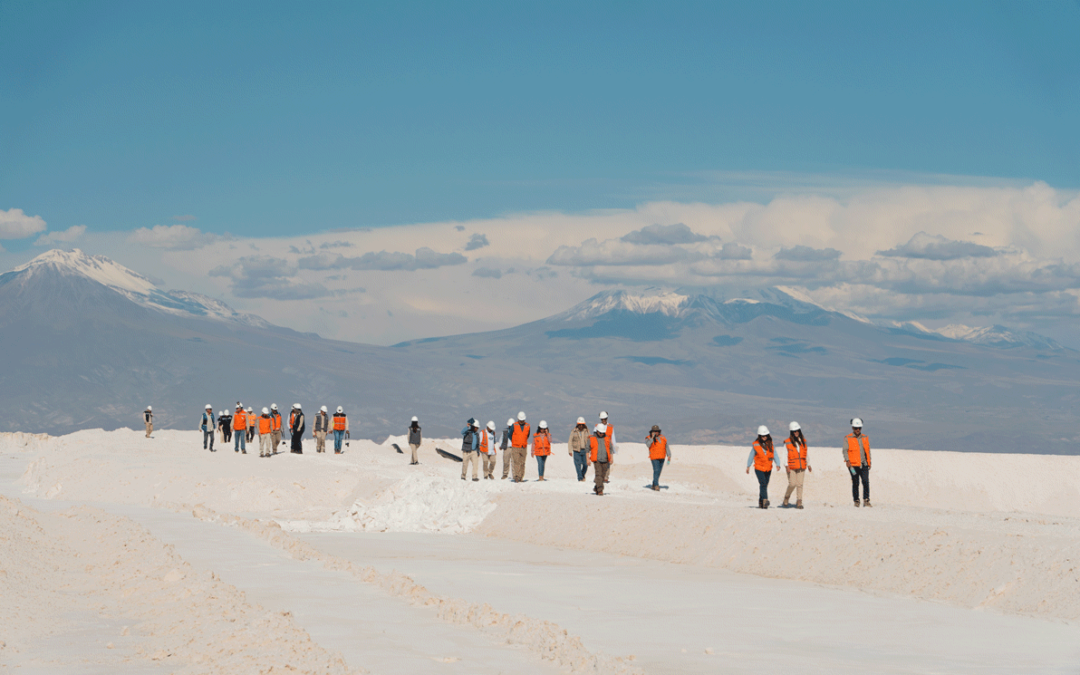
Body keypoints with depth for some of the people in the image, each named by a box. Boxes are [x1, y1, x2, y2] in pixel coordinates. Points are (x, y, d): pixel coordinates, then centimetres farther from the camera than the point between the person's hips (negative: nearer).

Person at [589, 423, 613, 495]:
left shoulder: (607, 439, 9)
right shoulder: (591, 439, 2)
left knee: (603, 475, 6)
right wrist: (588, 459, -3)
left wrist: (611, 459, 7)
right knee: (598, 475, -12)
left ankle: (596, 488, 23)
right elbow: (587, 449, 4)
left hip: (605, 460, 3)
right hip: (597, 460, -3)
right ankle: (600, 490, -14)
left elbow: (610, 449, 14)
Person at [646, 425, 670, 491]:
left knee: (659, 471, 9)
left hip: (662, 458, 5)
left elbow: (666, 447, 10)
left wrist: (669, 455, 2)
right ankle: (656, 485, -18)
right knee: (656, 471, -16)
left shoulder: (662, 438, 8)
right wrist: (652, 438, -24)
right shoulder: (649, 438, -4)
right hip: (654, 458, -5)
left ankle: (654, 485, 20)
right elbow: (648, 445, -24)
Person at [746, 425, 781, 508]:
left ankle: (761, 503, 18)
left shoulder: (770, 444, 3)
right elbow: (751, 456, 4)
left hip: (768, 469, 4)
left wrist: (778, 464, -16)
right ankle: (765, 500, -30)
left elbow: (775, 455, -2)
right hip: (759, 468, -4)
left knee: (765, 485, 9)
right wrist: (748, 466, 4)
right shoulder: (756, 445, -5)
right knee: (763, 484, -19)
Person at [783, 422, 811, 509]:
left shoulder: (803, 441, 12)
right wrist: (787, 466, -14)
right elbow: (785, 455, -5)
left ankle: (799, 502, 2)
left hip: (801, 466, 4)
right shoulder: (787, 442, -3)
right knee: (792, 484, -9)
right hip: (791, 467, -4)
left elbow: (805, 454, 21)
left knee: (800, 484, 0)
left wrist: (808, 465, 22)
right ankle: (786, 498, 15)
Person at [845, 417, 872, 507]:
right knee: (855, 483, 2)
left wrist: (869, 463, 18)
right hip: (853, 465, -2)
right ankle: (856, 500, 13)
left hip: (864, 465, 2)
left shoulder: (865, 438, 14)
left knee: (866, 482, -12)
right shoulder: (847, 439, 2)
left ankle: (866, 500, -12)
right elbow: (845, 450, -5)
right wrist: (847, 460, -19)